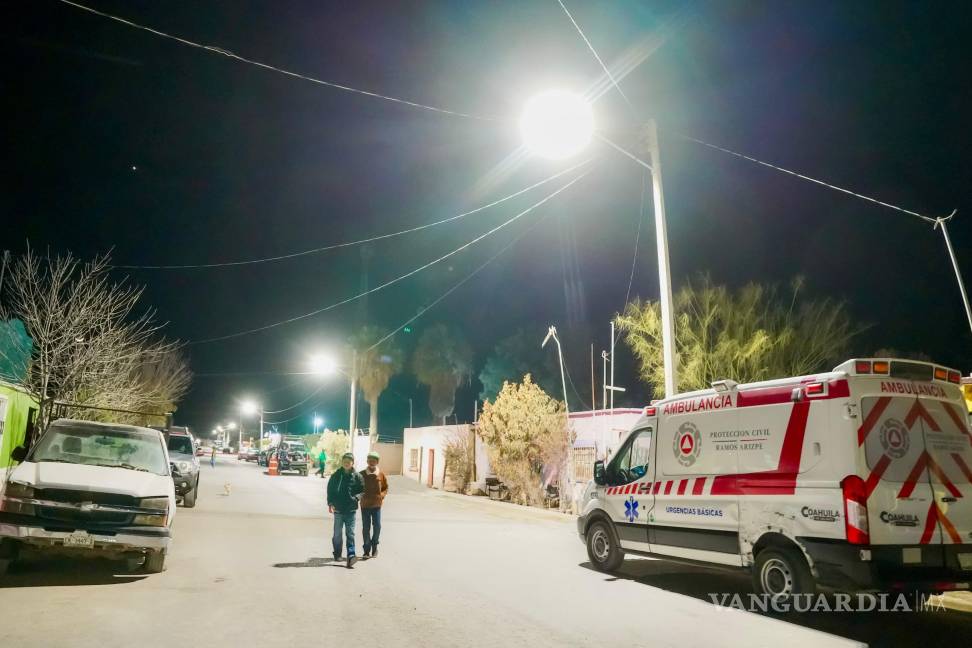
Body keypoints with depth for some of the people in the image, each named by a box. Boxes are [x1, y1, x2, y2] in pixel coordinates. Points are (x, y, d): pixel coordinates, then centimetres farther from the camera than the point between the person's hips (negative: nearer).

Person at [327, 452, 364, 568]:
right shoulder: (336, 475, 1)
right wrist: (330, 503, -3)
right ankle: (337, 554, 26)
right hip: (338, 509, 1)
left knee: (350, 534, -4)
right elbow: (330, 490, 6)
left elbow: (362, 490, 6)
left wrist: (356, 497, -13)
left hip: (351, 509, -1)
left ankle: (351, 555, -7)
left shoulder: (357, 476, 0)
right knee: (337, 533, 11)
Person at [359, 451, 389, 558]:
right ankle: (367, 550, 13)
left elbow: (386, 488, 12)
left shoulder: (381, 474, 1)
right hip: (365, 504, 0)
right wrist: (361, 494, -7)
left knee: (377, 526, -2)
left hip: (377, 504, 0)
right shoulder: (361, 474, -1)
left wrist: (382, 495, -3)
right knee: (366, 528, 4)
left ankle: (374, 547, 19)